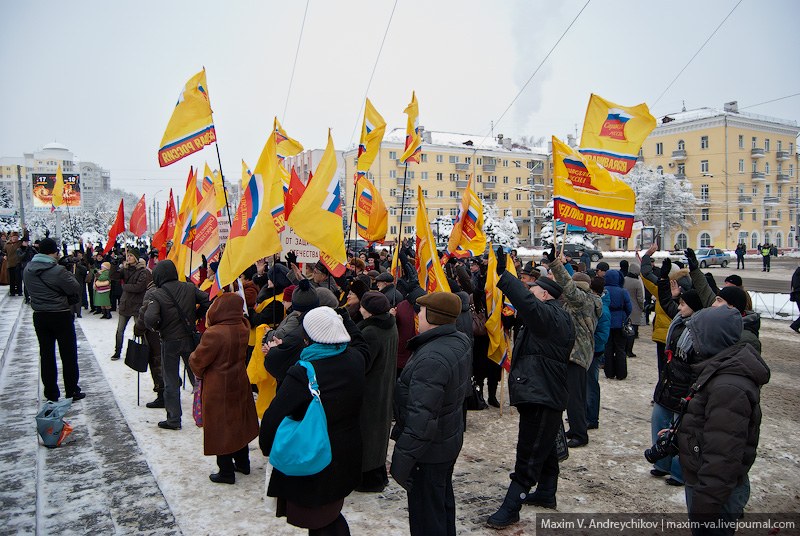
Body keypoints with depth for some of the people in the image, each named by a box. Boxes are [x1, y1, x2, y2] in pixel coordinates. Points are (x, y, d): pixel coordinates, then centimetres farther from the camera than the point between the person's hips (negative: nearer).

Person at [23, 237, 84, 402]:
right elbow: (75, 290, -13)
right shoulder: (58, 271, -19)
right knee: (68, 354, 5)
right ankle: (72, 391, 11)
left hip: (39, 316, 6)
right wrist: (69, 276, 1)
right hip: (61, 316, -5)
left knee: (46, 354, 12)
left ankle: (51, 394, 17)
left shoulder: (27, 270, 1)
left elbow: (31, 290, 11)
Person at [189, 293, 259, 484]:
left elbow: (198, 360, -16)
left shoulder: (214, 334, -25)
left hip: (218, 388, -7)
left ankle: (226, 472, 17)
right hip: (240, 383, 7)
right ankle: (242, 463, 34)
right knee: (238, 424, 20)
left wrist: (198, 373, 7)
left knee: (220, 427, 7)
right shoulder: (243, 329, -5)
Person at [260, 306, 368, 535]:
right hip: (346, 456, 6)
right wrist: (343, 317, 24)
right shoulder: (354, 359, -9)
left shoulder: (302, 374, -27)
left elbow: (273, 417, -23)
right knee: (332, 518, 26)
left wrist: (267, 448, -5)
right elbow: (361, 343, 17)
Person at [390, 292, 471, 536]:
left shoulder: (432, 359, -32)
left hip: (429, 451, -9)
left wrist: (402, 459, -25)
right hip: (451, 439, 9)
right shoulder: (460, 341, -3)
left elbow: (422, 418, -31)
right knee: (443, 502, 28)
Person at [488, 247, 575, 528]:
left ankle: (510, 509, -2)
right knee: (545, 447, 23)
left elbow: (529, 304, -36)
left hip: (542, 398, -11)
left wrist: (503, 275, -39)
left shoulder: (551, 316, -18)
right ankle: (546, 493, 38)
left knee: (529, 455, -6)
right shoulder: (551, 316, 17)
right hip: (541, 396, 11)